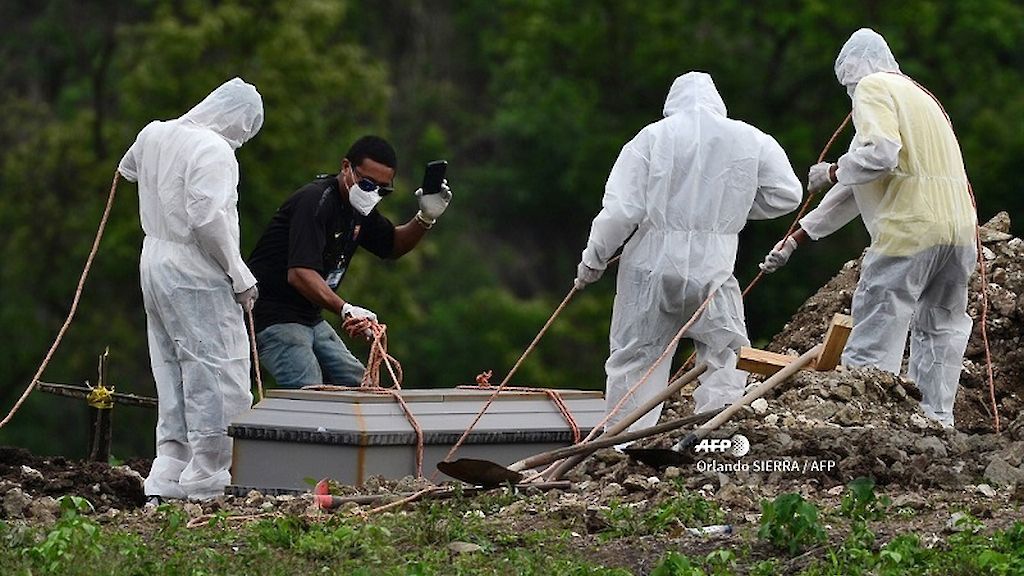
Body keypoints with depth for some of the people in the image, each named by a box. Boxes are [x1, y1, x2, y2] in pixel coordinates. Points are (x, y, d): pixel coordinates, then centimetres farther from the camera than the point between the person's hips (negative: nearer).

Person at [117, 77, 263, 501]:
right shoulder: (213, 150, -17)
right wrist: (240, 276, -16)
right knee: (219, 375, -4)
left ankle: (167, 481, 12)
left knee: (173, 373, 13)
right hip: (196, 275, -9)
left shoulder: (153, 134, 9)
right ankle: (206, 479, -5)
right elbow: (208, 219, -24)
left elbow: (128, 169, 31)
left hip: (153, 263, 9)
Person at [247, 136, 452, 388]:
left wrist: (425, 218, 3)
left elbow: (393, 246, 22)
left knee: (356, 382, 9)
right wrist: (346, 309, -46)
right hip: (275, 317, -10)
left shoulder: (359, 205, 7)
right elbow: (299, 274, -33)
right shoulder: (315, 201, -22)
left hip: (310, 318, 10)